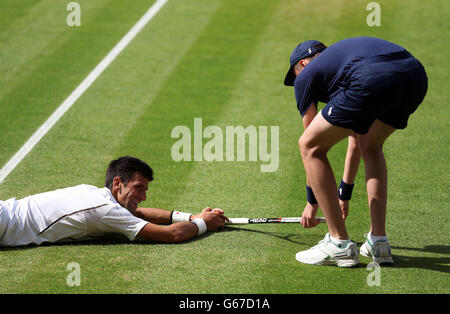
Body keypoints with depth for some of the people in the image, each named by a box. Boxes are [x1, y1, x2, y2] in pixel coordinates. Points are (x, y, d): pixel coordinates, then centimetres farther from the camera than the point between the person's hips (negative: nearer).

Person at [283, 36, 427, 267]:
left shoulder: (306, 75, 26)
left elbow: (312, 143, 29)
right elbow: (356, 139, 49)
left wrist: (312, 201, 40)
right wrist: (344, 193, 57)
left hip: (374, 82, -7)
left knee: (309, 146, 12)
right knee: (371, 146, 33)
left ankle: (339, 243, 12)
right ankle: (378, 241, 25)